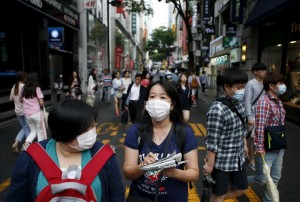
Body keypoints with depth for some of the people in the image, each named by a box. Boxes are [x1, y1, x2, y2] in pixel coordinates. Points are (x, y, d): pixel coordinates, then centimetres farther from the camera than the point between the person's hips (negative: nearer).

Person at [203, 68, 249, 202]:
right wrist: (210, 164, -18)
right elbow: (212, 140, -22)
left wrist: (244, 145, 22)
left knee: (241, 189, 24)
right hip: (221, 161, -8)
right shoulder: (217, 109, -26)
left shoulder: (238, 103, 1)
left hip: (238, 159, 8)